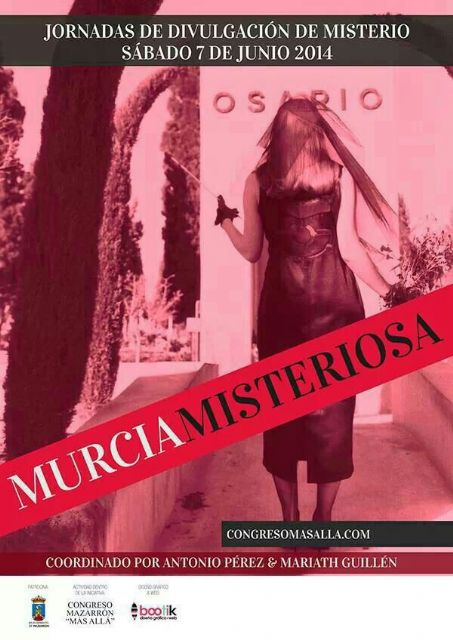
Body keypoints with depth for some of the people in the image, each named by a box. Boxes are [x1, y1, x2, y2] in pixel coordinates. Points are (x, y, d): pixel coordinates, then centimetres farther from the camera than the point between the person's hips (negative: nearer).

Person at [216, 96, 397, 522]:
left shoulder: (258, 181, 2)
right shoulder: (339, 174, -2)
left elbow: (251, 251, 7)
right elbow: (349, 247, -7)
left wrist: (225, 221, 26)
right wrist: (388, 292, 3)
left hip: (281, 303, 1)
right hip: (333, 302, -1)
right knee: (332, 409, 9)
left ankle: (289, 518, 19)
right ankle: (323, 518, 17)